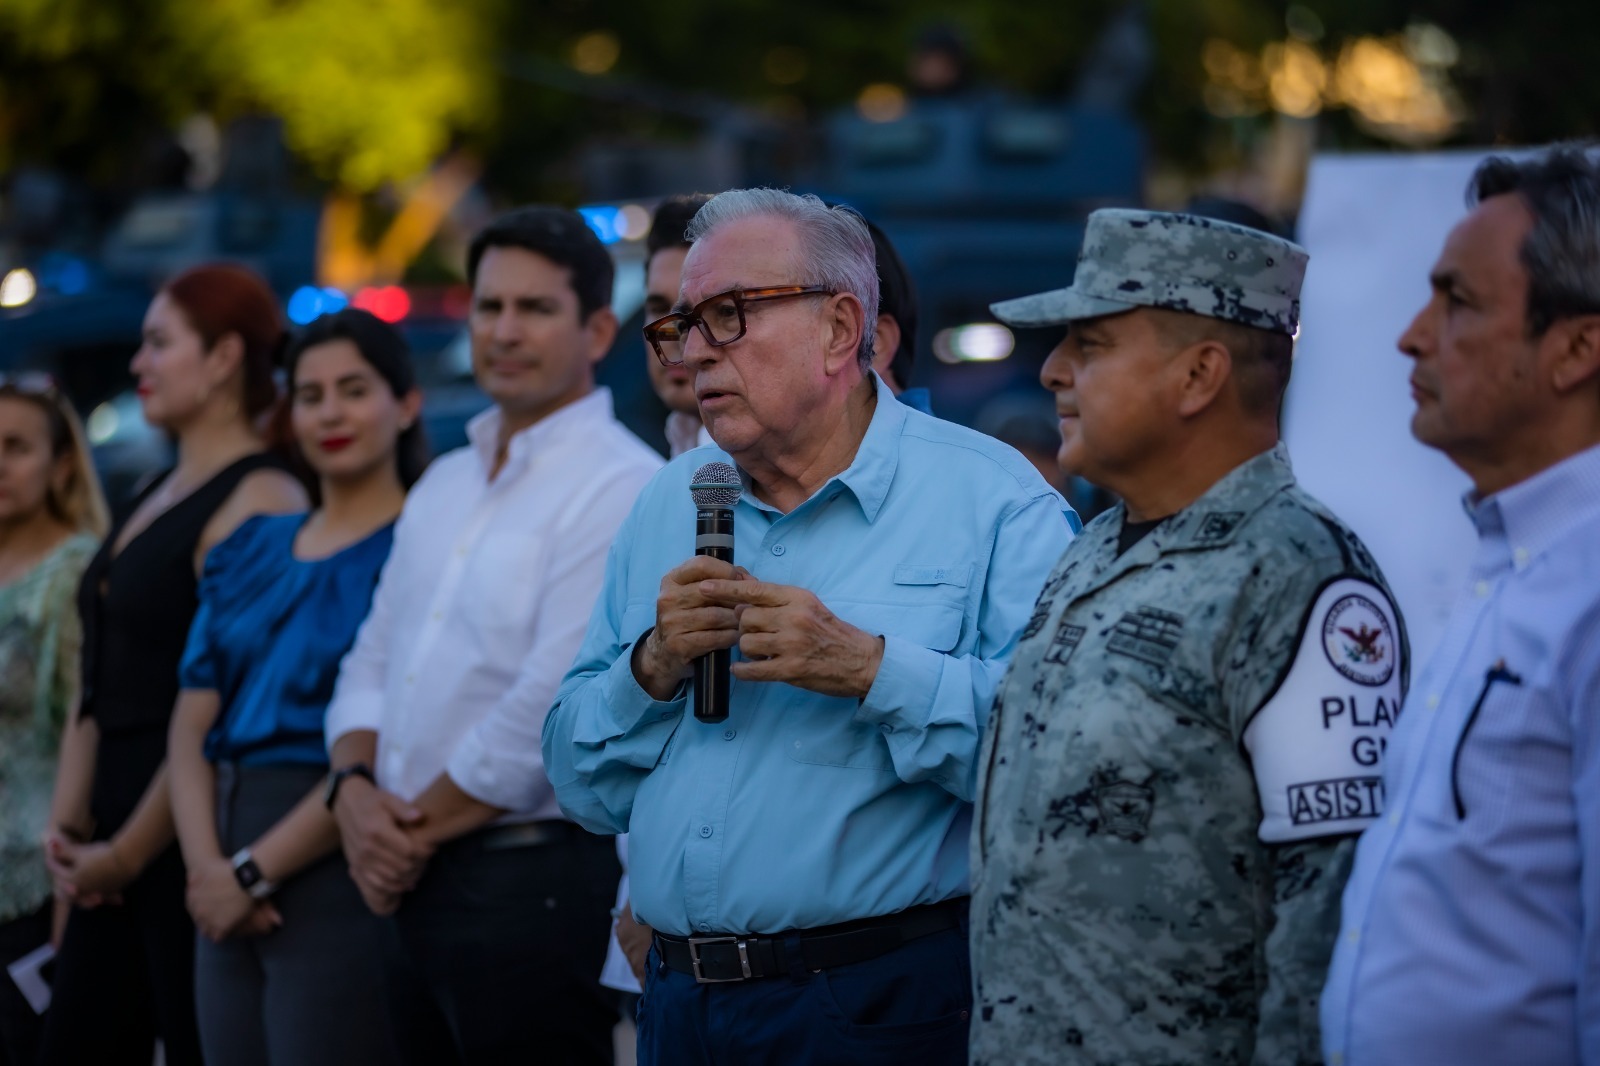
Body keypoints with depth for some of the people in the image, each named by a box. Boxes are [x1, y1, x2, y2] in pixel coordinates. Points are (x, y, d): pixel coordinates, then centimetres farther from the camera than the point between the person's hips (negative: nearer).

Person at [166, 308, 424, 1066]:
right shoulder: (251, 550, 15)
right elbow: (192, 725, 8)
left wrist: (255, 871, -13)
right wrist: (206, 866, -8)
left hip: (333, 870, -6)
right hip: (231, 893, 6)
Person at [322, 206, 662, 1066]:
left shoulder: (620, 488, -12)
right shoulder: (444, 485, 17)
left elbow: (553, 705, -18)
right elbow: (372, 663, 17)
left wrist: (421, 827, -9)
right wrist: (356, 789, -3)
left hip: (534, 887, -8)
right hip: (416, 886, 8)